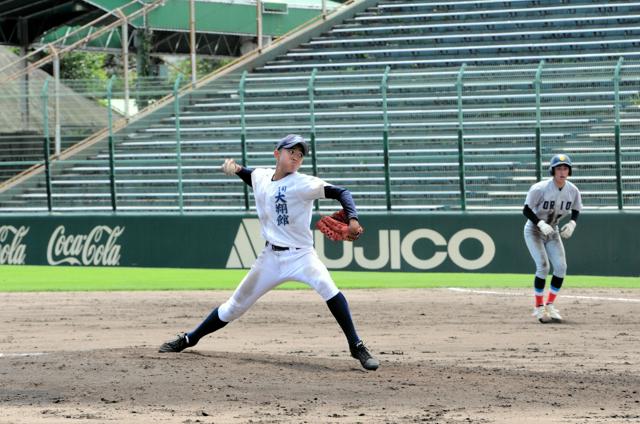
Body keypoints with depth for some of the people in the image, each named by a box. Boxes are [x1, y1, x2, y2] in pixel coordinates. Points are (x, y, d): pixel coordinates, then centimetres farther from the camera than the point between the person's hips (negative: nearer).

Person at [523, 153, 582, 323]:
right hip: (534, 231, -5)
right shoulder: (539, 189, -26)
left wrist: (572, 224, -13)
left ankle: (550, 305, 8)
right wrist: (541, 224, -33)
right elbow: (526, 210, -20)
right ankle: (539, 307, -6)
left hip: (552, 231, 5)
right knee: (543, 266, -18)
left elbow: (576, 210, 6)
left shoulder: (573, 191, -11)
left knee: (561, 266, -7)